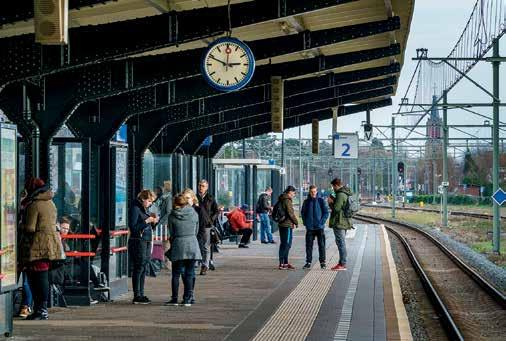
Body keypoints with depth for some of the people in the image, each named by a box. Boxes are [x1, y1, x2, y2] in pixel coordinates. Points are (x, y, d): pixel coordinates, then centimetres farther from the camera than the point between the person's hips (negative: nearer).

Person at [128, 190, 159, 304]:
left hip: (146, 242, 9)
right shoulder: (135, 209, -10)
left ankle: (141, 295, 15)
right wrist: (146, 221, -17)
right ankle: (137, 296, -6)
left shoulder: (144, 209, 17)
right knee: (138, 269, -8)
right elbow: (133, 227, -17)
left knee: (144, 269, 10)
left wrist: (153, 222, 5)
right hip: (138, 242, -9)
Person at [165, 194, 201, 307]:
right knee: (189, 273, 5)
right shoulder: (194, 214, 3)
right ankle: (187, 299, 2)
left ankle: (174, 299, 6)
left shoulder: (172, 216, -1)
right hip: (192, 244, 1)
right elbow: (196, 231, 11)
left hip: (178, 245, -1)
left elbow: (171, 233, 3)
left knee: (176, 274, 6)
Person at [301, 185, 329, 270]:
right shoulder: (306, 202, 4)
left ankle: (322, 262, 9)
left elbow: (326, 213, -1)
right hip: (310, 228, 2)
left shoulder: (321, 201, -1)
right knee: (309, 245, 4)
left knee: (321, 245, 1)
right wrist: (305, 222, 1)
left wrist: (322, 222, -10)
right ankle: (308, 262, 10)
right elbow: (303, 213, 11)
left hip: (320, 227, -2)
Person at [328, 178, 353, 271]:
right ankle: (341, 262, 23)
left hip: (339, 222, -10)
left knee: (341, 243, -6)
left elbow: (336, 208, -22)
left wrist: (330, 202, -5)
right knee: (341, 242, 17)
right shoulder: (346, 194, 13)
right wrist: (334, 200, 16)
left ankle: (343, 264, -4)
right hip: (344, 222, 10)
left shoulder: (340, 195, -18)